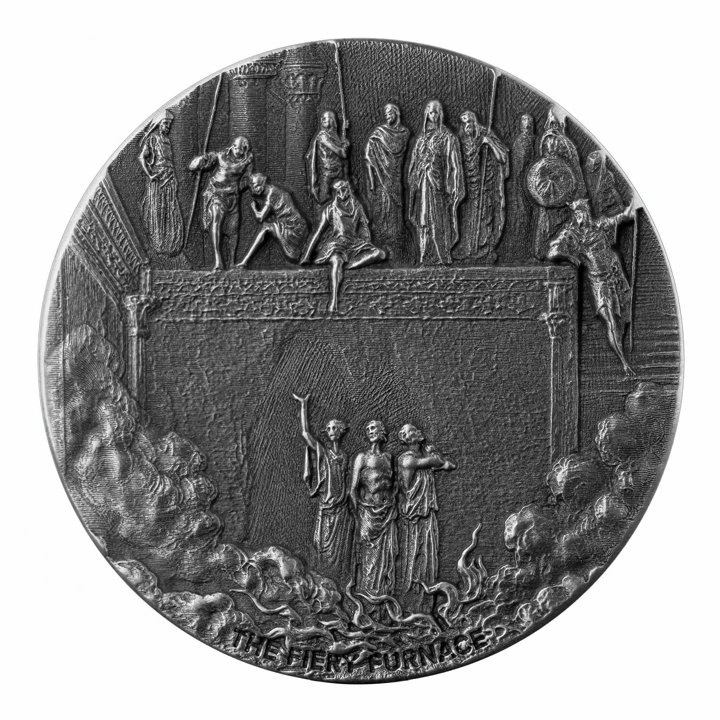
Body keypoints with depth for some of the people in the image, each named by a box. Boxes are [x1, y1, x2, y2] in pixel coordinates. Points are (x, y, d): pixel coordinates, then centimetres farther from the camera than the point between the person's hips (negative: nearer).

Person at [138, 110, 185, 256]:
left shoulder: (167, 139, 18)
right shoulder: (152, 138, -2)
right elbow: (141, 157, -9)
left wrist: (174, 178, 12)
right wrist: (149, 175, -18)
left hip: (169, 178, 6)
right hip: (156, 178, -6)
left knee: (172, 211, 1)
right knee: (156, 210, -5)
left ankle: (171, 245, 4)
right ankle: (157, 245, -3)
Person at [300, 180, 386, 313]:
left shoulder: (357, 207, 13)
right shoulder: (330, 209, 6)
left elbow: (364, 228, 18)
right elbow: (318, 232, 4)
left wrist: (366, 246, 0)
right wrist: (306, 256, 0)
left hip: (353, 244, 4)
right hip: (335, 244, -4)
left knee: (379, 254, -23)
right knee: (337, 260, -40)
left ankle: (346, 266, -34)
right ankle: (333, 302, -53)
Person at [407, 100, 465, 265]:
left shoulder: (446, 137, 0)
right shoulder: (422, 137, 15)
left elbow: (453, 163, -4)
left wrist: (451, 187, -12)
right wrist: (414, 181, 9)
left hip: (437, 181, -5)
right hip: (422, 182, 5)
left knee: (437, 218, -6)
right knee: (424, 218, 3)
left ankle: (440, 256, -2)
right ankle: (427, 255, 7)